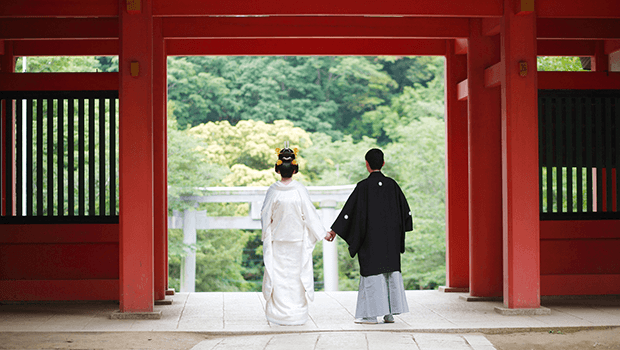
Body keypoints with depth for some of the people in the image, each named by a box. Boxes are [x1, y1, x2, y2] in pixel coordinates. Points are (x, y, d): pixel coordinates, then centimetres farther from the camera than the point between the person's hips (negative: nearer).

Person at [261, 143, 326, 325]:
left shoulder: (273, 191, -8)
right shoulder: (300, 190, -10)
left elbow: (265, 216, 0)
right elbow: (310, 214, -5)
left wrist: (266, 235, 18)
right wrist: (322, 233, 7)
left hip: (277, 238, 0)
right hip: (298, 238, 0)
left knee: (278, 273, 8)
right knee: (297, 273, 8)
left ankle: (279, 313, 9)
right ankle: (297, 314, 12)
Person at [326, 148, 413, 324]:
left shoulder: (363, 186, -10)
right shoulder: (392, 184, 3)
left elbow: (349, 210, -11)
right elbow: (405, 209, 11)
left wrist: (334, 230, -5)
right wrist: (397, 230, 25)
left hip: (370, 237, -4)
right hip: (390, 238, 4)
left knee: (371, 271, 0)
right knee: (391, 271, 8)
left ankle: (371, 314, 0)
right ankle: (390, 313, 8)